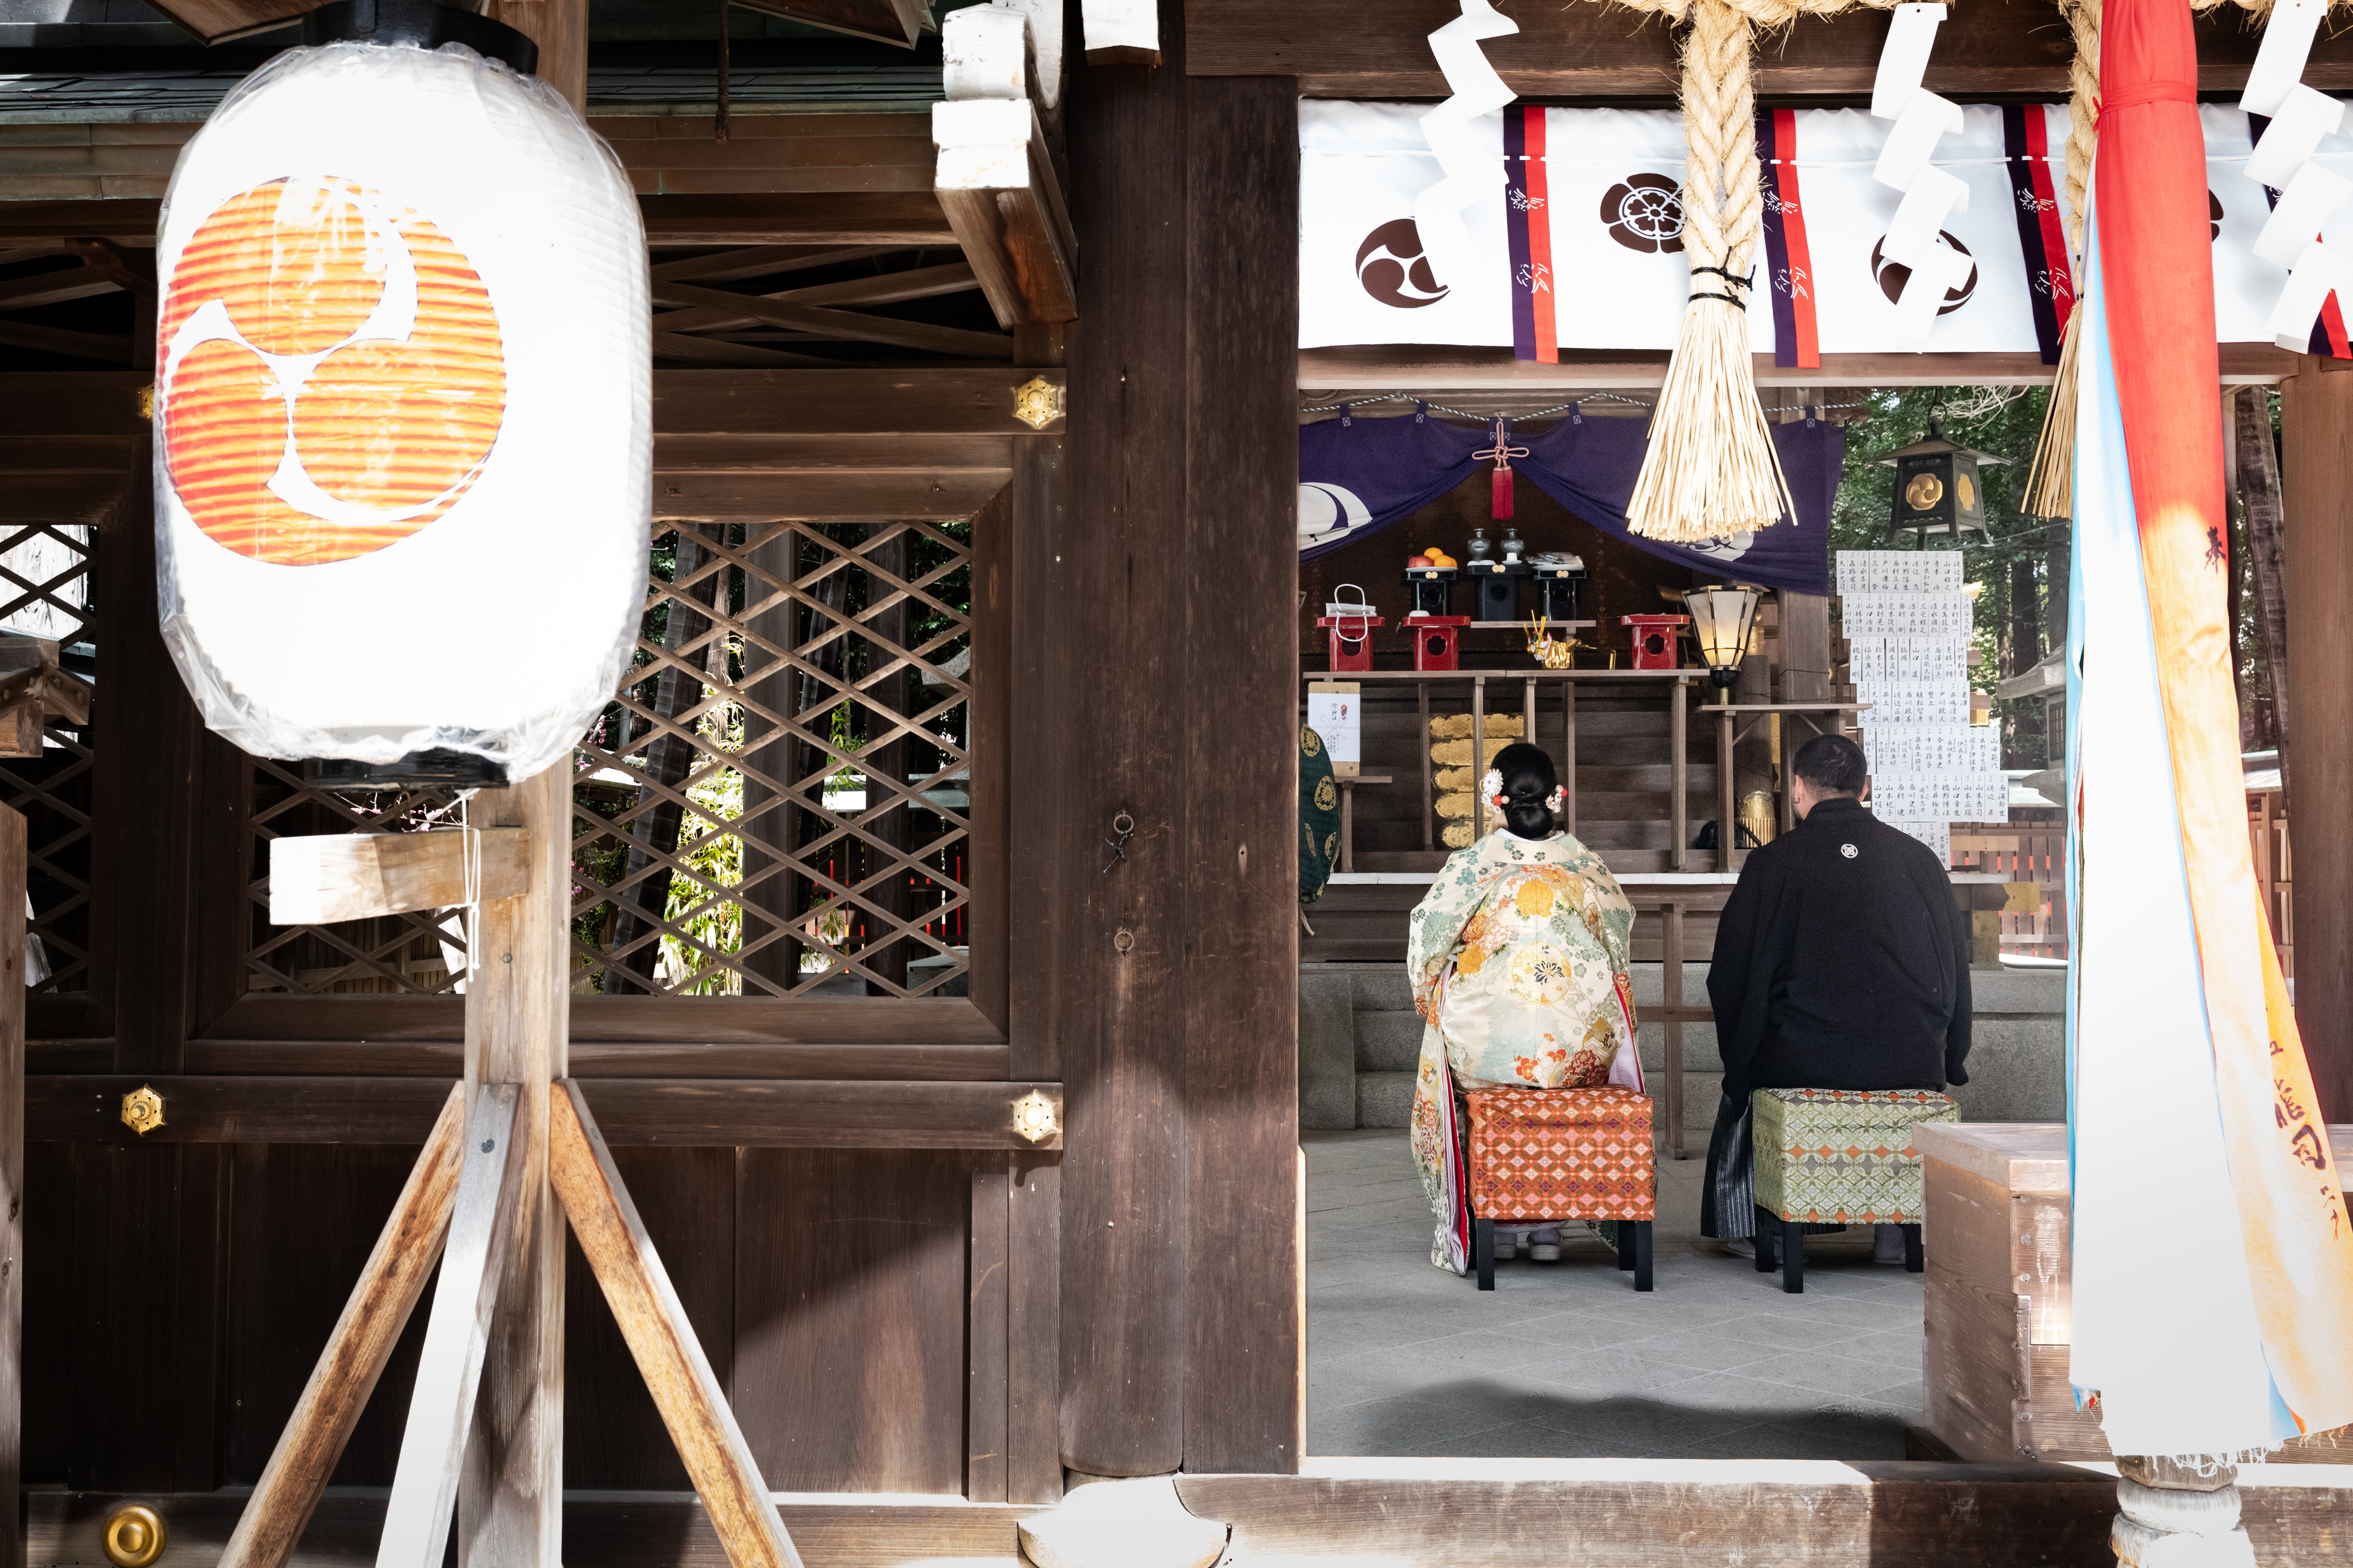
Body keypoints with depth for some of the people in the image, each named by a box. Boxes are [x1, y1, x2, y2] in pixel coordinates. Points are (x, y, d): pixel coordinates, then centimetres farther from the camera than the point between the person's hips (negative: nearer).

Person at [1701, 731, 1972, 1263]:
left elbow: (1731, 976, 1)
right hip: (1915, 1065, 3)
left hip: (1804, 1060, -2)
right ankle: (1898, 1228, 34)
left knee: (1744, 1082, 31)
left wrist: (1738, 1054, 17)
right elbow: (1957, 966, 14)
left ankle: (1752, 1228, 33)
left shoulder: (1772, 862, -1)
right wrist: (1948, 1061, 26)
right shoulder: (1919, 857, 8)